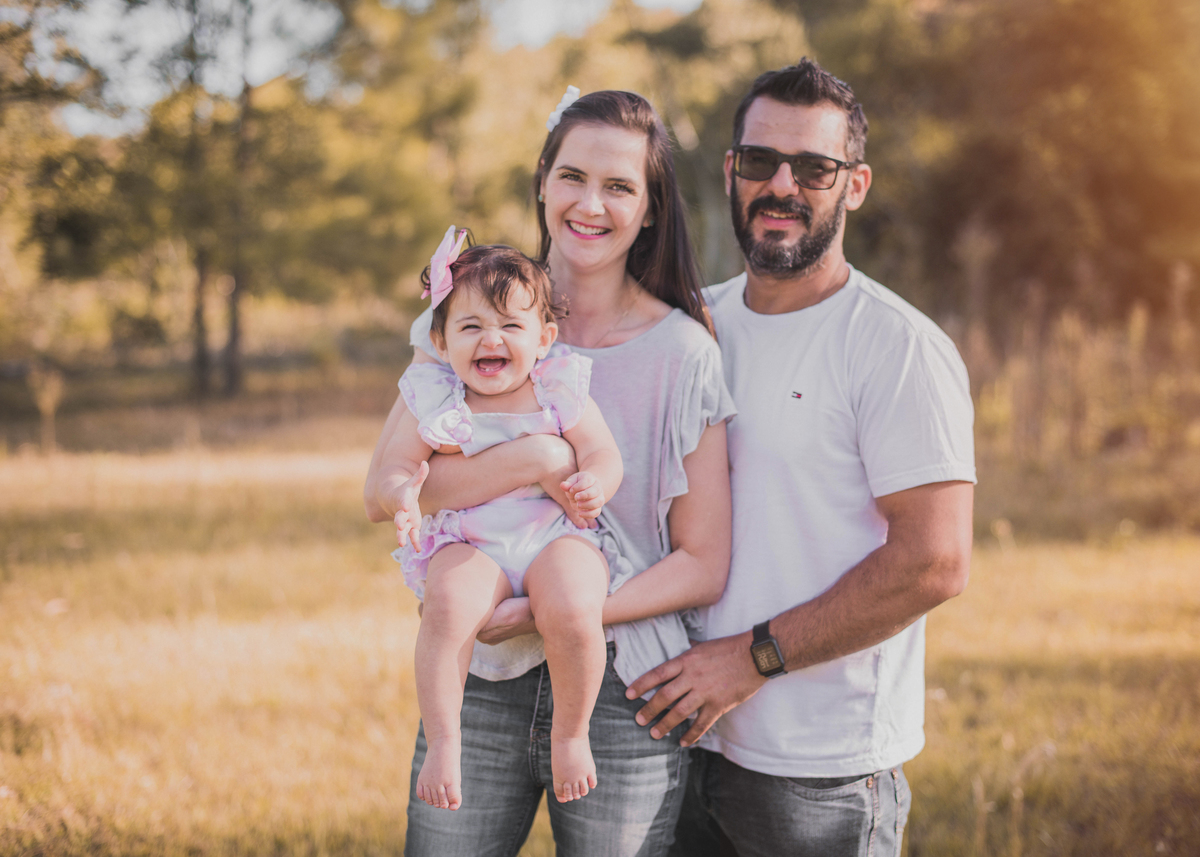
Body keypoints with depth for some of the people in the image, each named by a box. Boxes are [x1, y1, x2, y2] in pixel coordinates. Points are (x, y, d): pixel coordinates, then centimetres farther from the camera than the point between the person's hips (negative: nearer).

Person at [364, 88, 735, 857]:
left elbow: (704, 566, -4)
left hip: (623, 702, -1)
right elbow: (385, 491, -6)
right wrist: (538, 460, -20)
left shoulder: (683, 353, -4)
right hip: (478, 684, 2)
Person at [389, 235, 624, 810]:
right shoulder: (433, 400, 5)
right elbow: (399, 467, 4)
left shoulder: (560, 390, 4)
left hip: (555, 536, 0)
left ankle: (571, 733, -5)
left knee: (571, 609, -31)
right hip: (470, 545, 0)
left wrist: (594, 485, -24)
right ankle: (443, 742, -18)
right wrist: (405, 495, -21)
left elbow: (604, 453, 1)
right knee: (447, 603, -33)